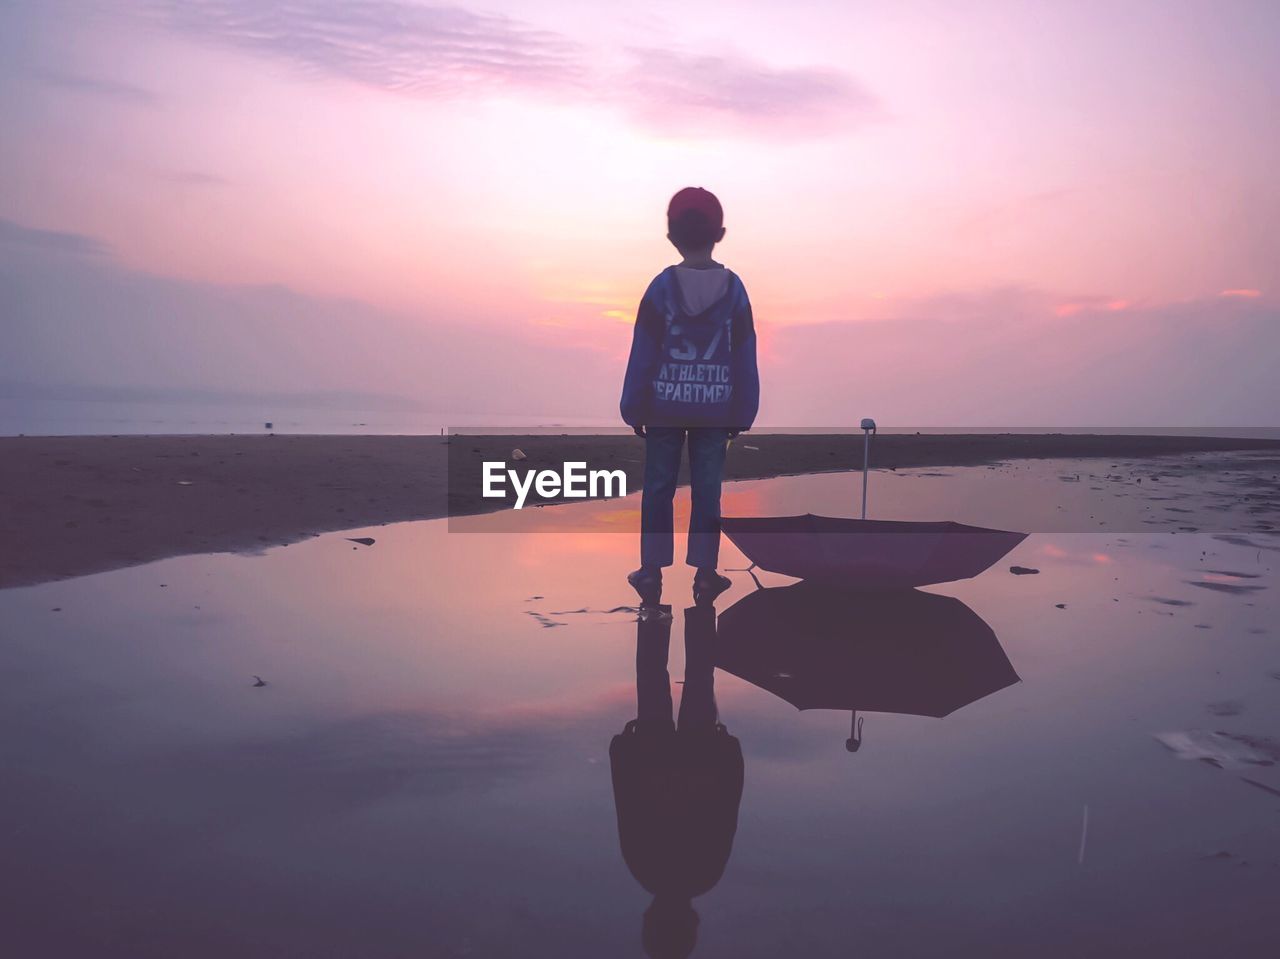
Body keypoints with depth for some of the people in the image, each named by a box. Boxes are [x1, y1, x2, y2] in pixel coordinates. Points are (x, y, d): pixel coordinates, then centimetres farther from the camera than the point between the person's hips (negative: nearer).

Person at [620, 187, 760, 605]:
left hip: (664, 407, -1)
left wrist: (633, 409, 4)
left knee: (658, 488, 9)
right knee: (707, 490, 8)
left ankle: (651, 569, 13)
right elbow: (745, 359, 0)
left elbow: (642, 355, -5)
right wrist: (742, 414, 8)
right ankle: (705, 572, 12)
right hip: (714, 410, 1)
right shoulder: (734, 288, -3)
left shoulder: (661, 287, -7)